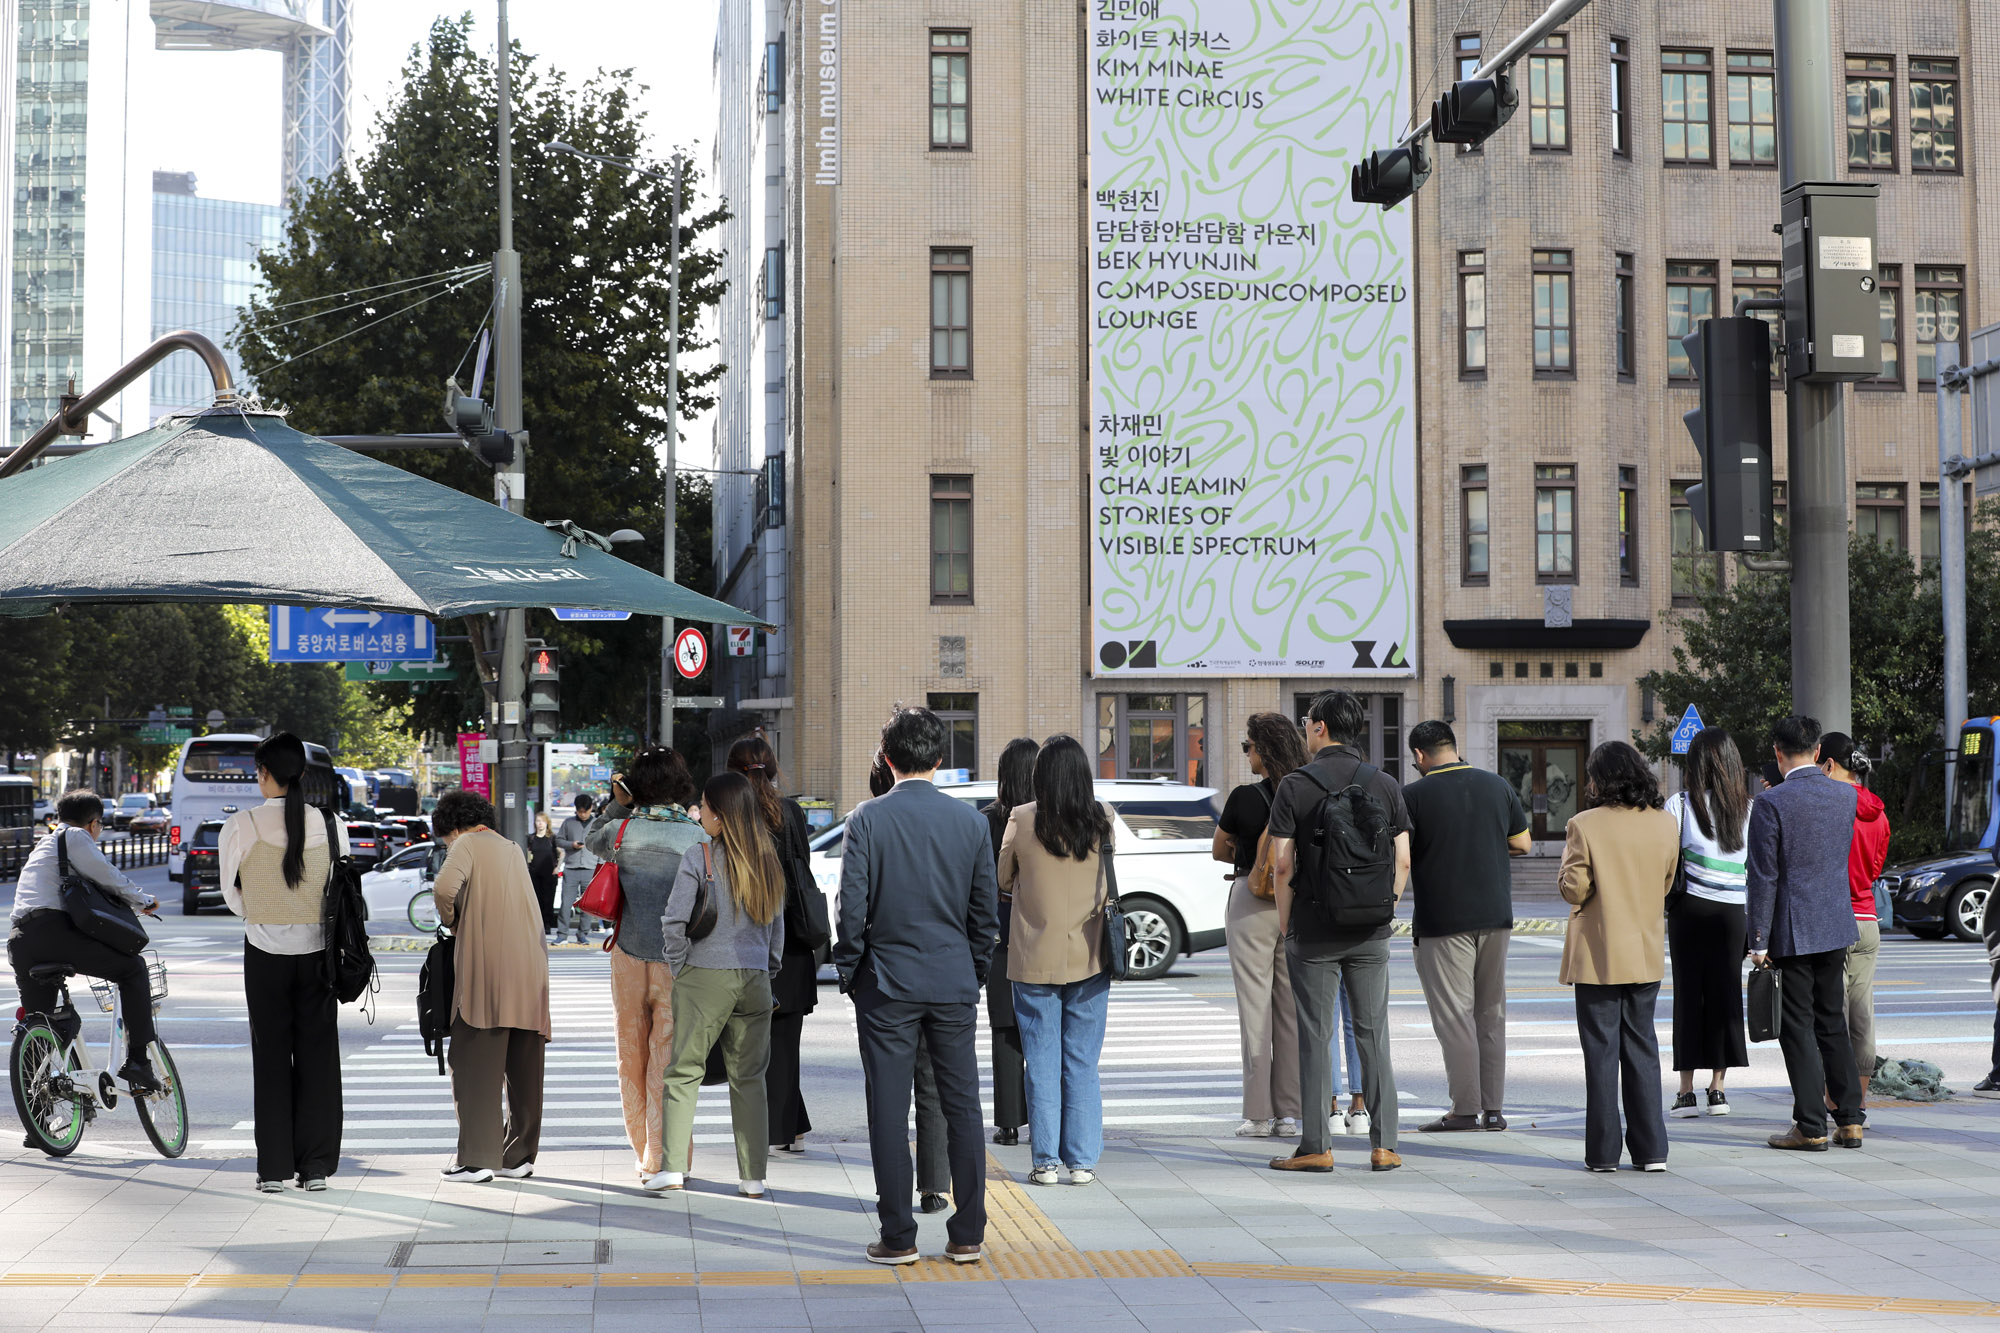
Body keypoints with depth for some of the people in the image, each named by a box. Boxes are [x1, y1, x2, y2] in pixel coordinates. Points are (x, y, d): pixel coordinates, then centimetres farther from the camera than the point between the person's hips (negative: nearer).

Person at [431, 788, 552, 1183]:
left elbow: (445, 887, -18)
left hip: (487, 967, -7)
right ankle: (519, 1155, 13)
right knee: (523, 1067, 10)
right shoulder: (513, 850, 21)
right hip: (530, 972, 7)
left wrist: (451, 921, -1)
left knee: (476, 1065, -1)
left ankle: (477, 1157, -3)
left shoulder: (467, 844, -1)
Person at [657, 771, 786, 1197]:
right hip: (755, 978, 4)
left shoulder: (699, 858, -8)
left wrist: (678, 965, 1)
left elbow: (674, 920, -13)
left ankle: (674, 1167, -3)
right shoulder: (768, 860, 6)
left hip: (704, 976, -4)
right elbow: (777, 923, 11)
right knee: (749, 1078, 10)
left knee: (684, 1071, 4)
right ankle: (753, 1177, 10)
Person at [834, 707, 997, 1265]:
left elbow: (852, 907, -8)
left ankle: (898, 1236, 6)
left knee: (889, 1112, 3)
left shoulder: (867, 819, -8)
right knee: (962, 1108, 8)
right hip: (954, 982, 2)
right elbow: (985, 911, 5)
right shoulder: (970, 820, 1)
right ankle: (967, 1235, 10)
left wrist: (849, 971, 5)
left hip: (887, 983, -2)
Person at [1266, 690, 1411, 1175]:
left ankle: (1316, 1146, 4)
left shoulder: (1294, 786, -6)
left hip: (1313, 930, -3)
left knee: (1315, 1035, 3)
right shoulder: (1385, 785, 3)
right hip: (1370, 933, 3)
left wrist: (1284, 919, 2)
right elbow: (1403, 861, 1)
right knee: (1373, 1033, 8)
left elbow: (1282, 863, -9)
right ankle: (1383, 1144, 6)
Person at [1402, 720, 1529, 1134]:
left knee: (1453, 1014, -1)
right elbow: (1522, 844, 11)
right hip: (1496, 915, 5)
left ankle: (1465, 1108, -3)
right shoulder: (1498, 786, 4)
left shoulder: (1414, 796, -9)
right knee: (1491, 1012, 11)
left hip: (1443, 920, -5)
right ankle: (1493, 1108, 12)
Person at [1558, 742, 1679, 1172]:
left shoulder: (1584, 825, -13)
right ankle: (1651, 1149, 12)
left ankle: (1603, 1151, 5)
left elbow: (1574, 890, -12)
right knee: (1642, 1047, 12)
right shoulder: (1665, 824, 1)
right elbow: (1666, 883, 11)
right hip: (1647, 954, 4)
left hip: (1599, 955, -4)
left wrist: (1568, 862, 6)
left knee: (1601, 1051, 3)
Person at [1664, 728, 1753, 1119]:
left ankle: (1686, 1092, 2)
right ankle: (1717, 1089, 10)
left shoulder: (1679, 805, -3)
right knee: (1725, 994, 8)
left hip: (1691, 908, -2)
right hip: (1733, 911, 2)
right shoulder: (1750, 808, 4)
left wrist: (1661, 904, 5)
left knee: (1689, 994, 3)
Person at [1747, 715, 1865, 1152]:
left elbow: (1763, 877, -15)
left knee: (1798, 1029, 0)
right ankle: (1850, 1120, 17)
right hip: (1837, 924, 6)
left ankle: (1811, 1127, 2)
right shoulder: (1846, 796, 3)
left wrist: (1758, 941, -10)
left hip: (1792, 931, -6)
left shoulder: (1771, 803, -15)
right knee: (1833, 1024, 15)